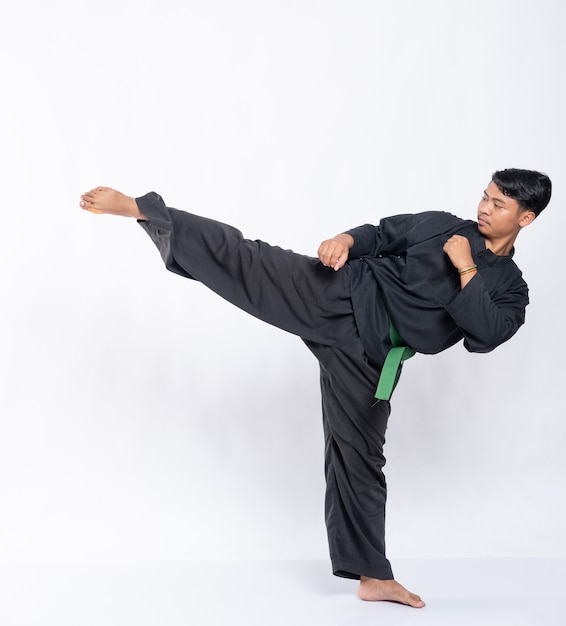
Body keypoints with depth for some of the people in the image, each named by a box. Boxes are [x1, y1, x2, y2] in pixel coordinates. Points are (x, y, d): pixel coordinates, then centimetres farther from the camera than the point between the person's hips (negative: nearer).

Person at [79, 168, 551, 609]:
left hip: (367, 353, 0)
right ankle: (133, 207, -17)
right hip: (340, 296, 0)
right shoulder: (440, 225, 10)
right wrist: (347, 240, -8)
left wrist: (466, 271, -13)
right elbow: (380, 235, 13)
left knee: (360, 459, 5)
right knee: (241, 259, -18)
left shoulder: (511, 291, 8)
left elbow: (485, 335, -10)